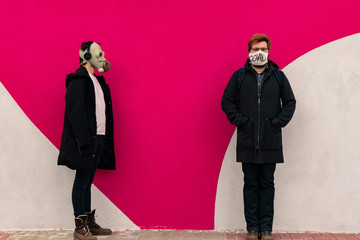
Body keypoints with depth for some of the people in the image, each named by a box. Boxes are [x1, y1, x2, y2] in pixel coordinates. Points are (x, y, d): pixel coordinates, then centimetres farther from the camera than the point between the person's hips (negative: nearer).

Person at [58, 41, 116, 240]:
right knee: (82, 181, -2)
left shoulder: (97, 80, 19)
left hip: (98, 139, 9)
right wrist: (84, 140, -22)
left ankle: (89, 223, 21)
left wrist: (104, 139, 12)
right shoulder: (78, 80, -9)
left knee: (87, 181, 13)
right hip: (84, 140, -8)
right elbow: (74, 112, -16)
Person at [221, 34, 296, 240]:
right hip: (247, 140, 0)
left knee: (267, 184, 6)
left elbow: (290, 102, 10)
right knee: (251, 184, 5)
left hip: (271, 141, 1)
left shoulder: (278, 76, 8)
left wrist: (279, 122, -3)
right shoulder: (239, 76, 6)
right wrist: (240, 120, -5)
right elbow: (226, 101, 6)